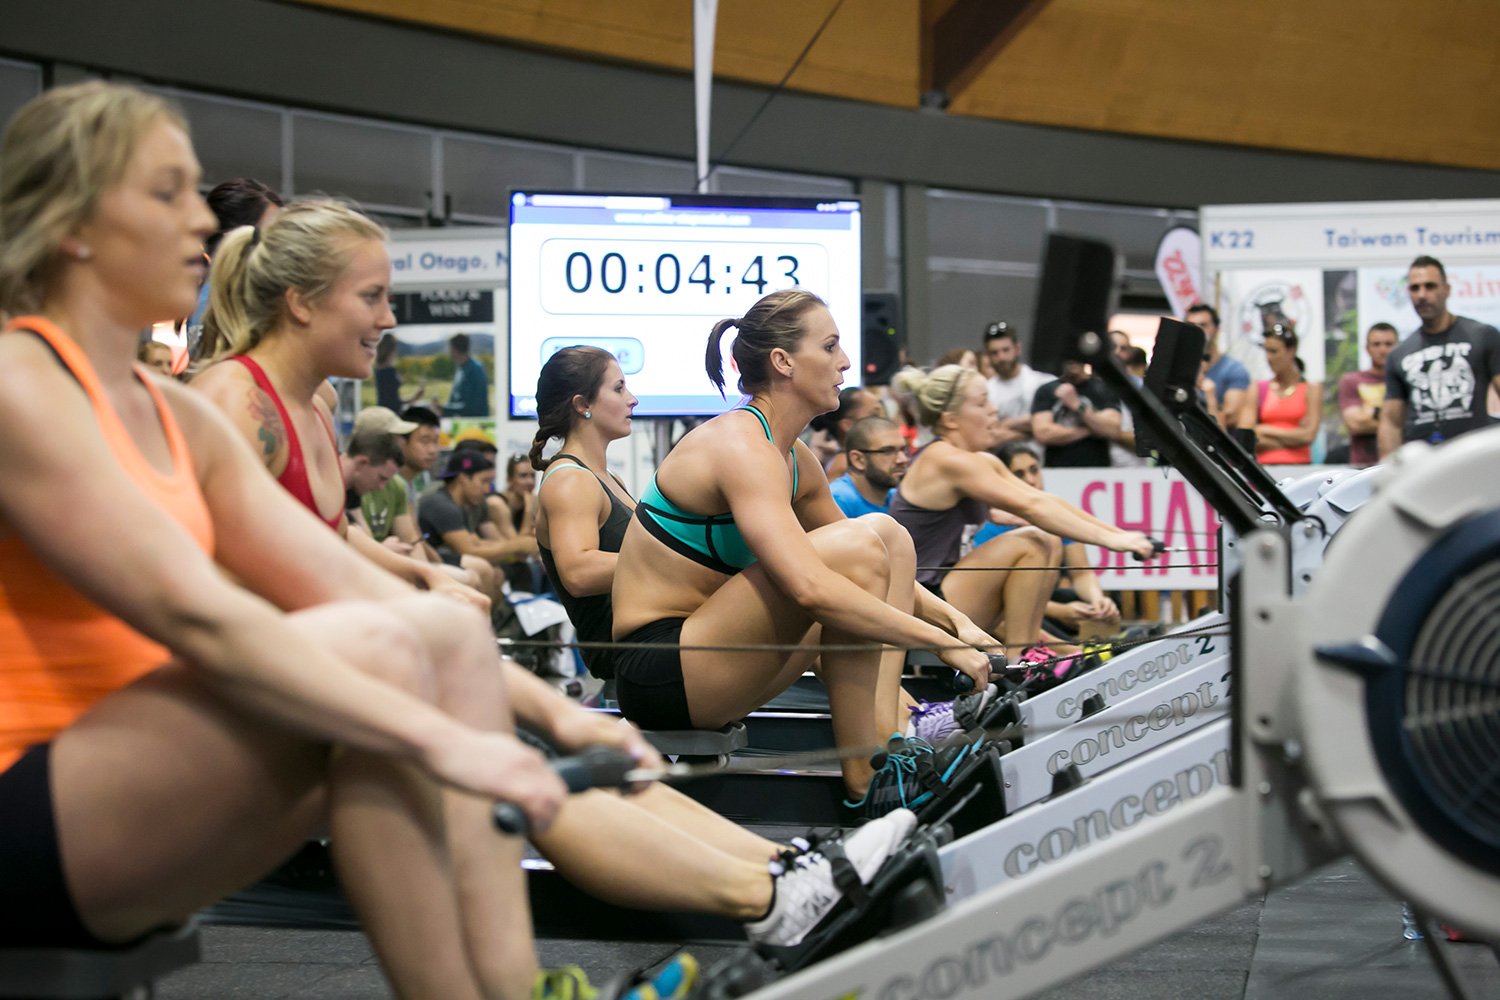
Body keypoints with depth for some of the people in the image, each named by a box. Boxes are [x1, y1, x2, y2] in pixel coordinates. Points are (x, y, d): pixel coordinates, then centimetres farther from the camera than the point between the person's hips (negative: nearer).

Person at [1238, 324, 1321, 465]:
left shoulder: (1312, 389, 7)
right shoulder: (1257, 389, 10)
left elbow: (1308, 436, -3)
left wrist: (1265, 431, 1)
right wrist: (1293, 438, -2)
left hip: (1299, 465, -1)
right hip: (1264, 465, 1)